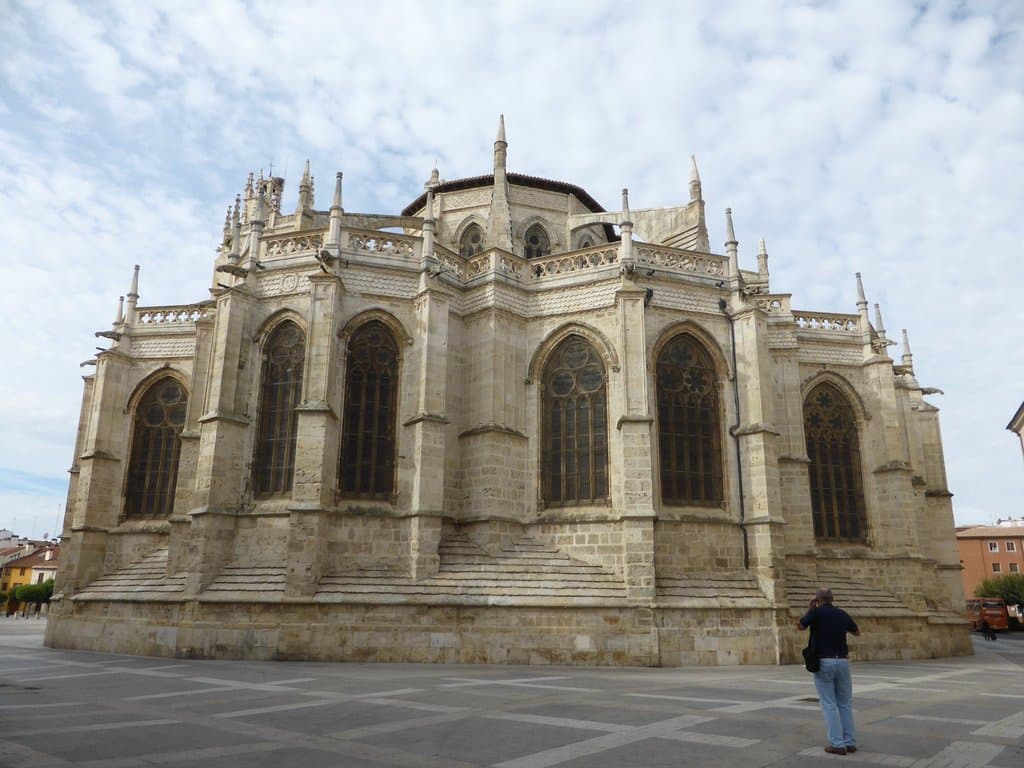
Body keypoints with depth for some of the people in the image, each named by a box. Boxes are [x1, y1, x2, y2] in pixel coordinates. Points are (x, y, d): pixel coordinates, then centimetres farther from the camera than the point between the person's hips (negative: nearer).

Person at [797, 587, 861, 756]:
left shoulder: (816, 612, -11)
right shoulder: (842, 613, 3)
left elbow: (800, 626, 5)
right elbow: (857, 632, 21)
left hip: (822, 663, -4)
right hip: (842, 662, 4)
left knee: (829, 705, 1)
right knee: (845, 704, 15)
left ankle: (837, 744, -2)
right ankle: (849, 742, 13)